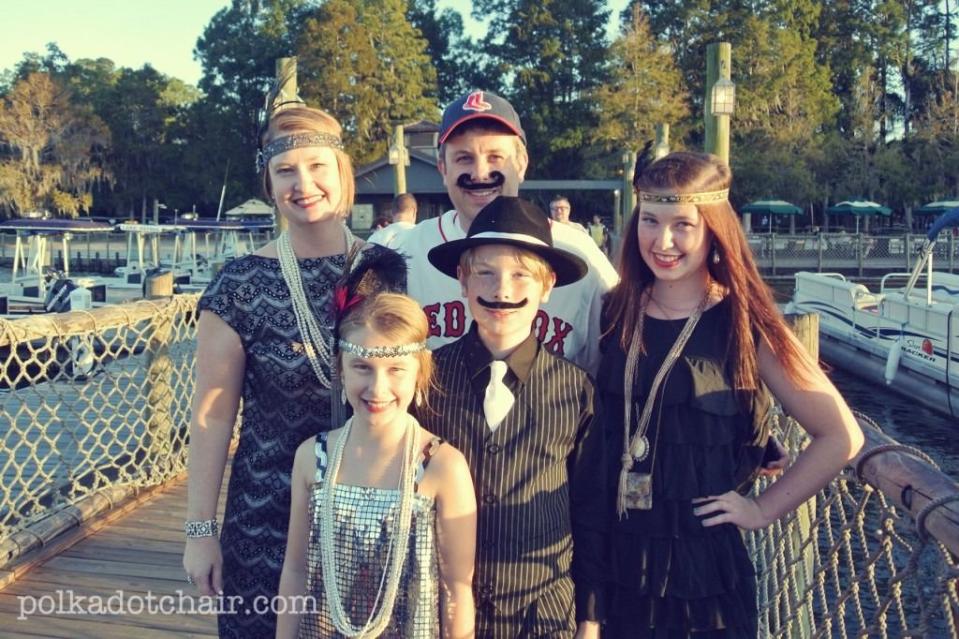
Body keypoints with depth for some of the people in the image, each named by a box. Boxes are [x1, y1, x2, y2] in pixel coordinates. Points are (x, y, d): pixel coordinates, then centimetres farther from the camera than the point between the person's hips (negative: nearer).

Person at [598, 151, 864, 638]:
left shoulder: (743, 326, -9)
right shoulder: (615, 315, 0)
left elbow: (841, 437, -6)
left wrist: (763, 510, -5)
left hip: (705, 565, -3)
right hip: (614, 562, 3)